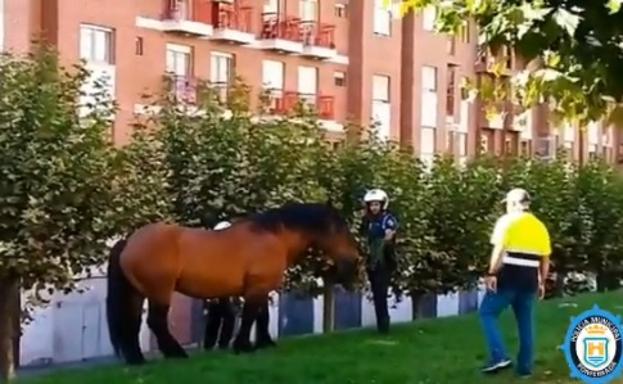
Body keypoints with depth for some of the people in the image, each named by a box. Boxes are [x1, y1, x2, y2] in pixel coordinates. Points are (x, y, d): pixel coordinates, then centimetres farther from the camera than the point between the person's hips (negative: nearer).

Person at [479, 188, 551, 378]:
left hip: (509, 276, -6)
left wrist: (492, 274, -15)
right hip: (529, 278, 6)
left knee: (487, 313, 5)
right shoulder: (540, 226, 14)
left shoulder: (507, 220, -3)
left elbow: (499, 250, -15)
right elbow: (545, 259, 15)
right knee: (525, 322, 12)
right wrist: (542, 282, 21)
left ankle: (499, 357, -8)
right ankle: (525, 367, 14)